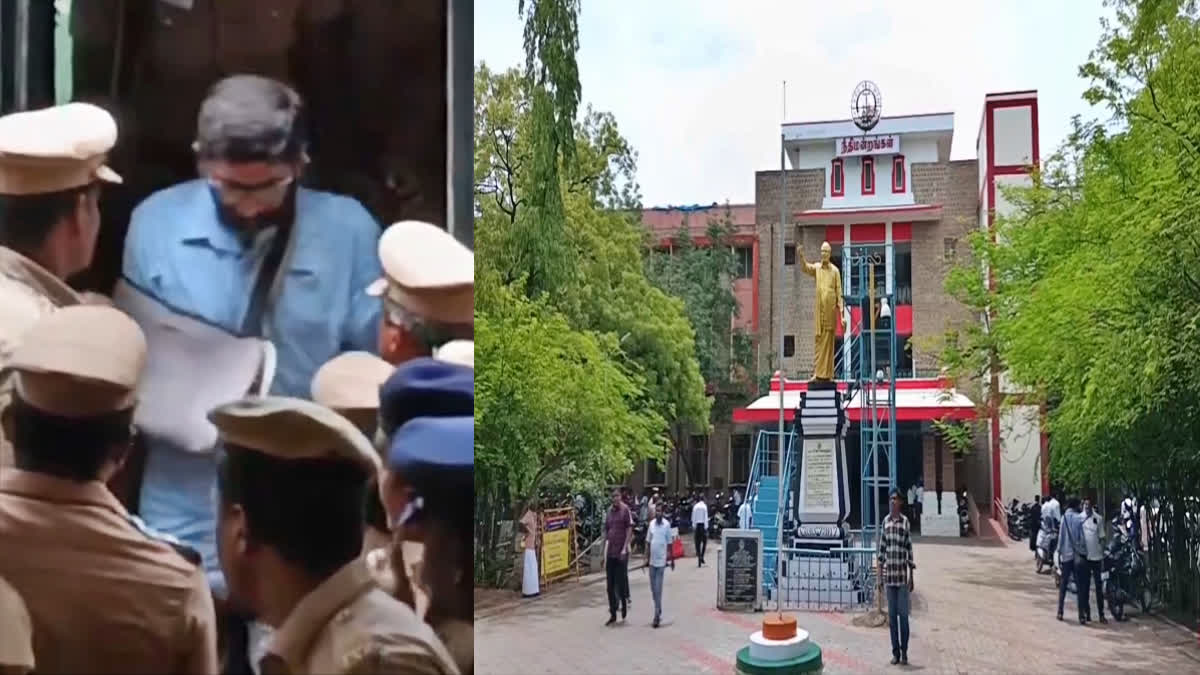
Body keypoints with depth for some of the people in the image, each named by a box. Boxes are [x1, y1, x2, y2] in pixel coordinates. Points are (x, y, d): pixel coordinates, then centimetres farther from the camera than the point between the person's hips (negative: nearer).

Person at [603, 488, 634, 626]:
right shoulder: (609, 511, 11)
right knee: (610, 585, 6)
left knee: (621, 581, 0)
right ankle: (613, 614, 14)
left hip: (621, 552, -6)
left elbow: (629, 529, -9)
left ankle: (624, 603, 24)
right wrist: (604, 550, 14)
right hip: (610, 552, 6)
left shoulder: (625, 510, -6)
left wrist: (625, 548, -15)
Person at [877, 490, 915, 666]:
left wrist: (911, 576, -4)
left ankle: (904, 652, 10)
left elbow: (910, 550, -3)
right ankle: (895, 652, 14)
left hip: (902, 575, -3)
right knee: (892, 615, 7)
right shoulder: (885, 522, 5)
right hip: (889, 575, 3)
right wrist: (879, 573, 6)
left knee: (903, 615, 1)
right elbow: (882, 548, 8)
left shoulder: (905, 522, -5)